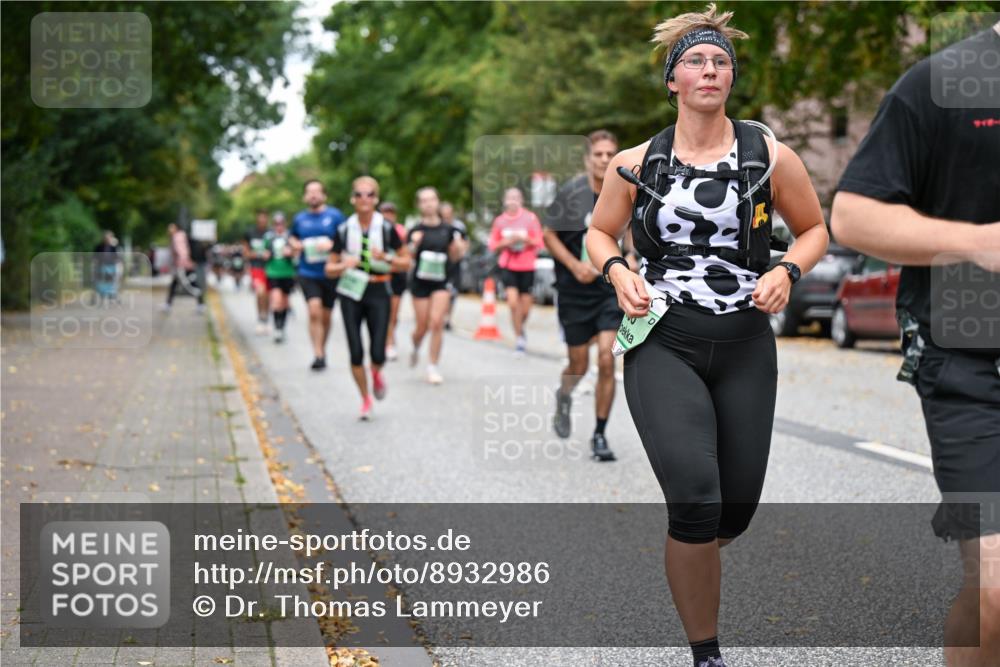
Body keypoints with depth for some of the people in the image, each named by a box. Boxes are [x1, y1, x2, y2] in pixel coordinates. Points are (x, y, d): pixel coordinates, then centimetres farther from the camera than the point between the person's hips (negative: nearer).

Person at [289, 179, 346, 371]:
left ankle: (322, 350, 33)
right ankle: (318, 354, -18)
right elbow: (293, 237, 25)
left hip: (330, 273, 0)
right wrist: (295, 245, 2)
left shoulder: (335, 215, -2)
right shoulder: (299, 219, 7)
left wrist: (332, 244, -17)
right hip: (308, 273, 0)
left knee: (326, 316, 12)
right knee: (314, 310, -19)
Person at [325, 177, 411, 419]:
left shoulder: (386, 228, -2)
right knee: (356, 353, -2)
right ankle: (365, 400, 18)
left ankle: (376, 374, 28)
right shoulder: (343, 230, 0)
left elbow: (406, 262, 5)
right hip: (351, 293, 1)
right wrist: (344, 265, -16)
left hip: (378, 292, -1)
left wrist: (386, 258, -13)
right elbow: (329, 269, 5)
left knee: (378, 354, -9)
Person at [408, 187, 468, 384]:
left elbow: (454, 256, 13)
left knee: (437, 323, -11)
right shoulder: (416, 231, -5)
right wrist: (414, 245, -23)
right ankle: (416, 348, 40)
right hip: (420, 281, -1)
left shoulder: (448, 229, 2)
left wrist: (459, 249, -8)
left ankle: (433, 367, -1)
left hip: (441, 281, 1)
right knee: (422, 326, 5)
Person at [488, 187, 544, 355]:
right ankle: (519, 337, -4)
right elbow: (493, 245, 9)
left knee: (525, 307, 5)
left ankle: (520, 326, 38)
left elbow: (539, 242, 0)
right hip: (508, 266, 0)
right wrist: (506, 243, -10)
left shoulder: (530, 218, -2)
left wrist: (525, 239, -17)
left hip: (527, 267, 0)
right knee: (513, 302, -16)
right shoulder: (500, 220, 4)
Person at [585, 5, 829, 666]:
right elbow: (600, 232, 16)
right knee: (697, 500, -19)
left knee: (736, 510, 7)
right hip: (663, 344, -2)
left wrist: (786, 271, -8)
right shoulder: (637, 163, 3)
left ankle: (692, 559, 46)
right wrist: (617, 271, -6)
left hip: (745, 347, 2)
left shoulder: (770, 155, 1)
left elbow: (815, 229, 12)